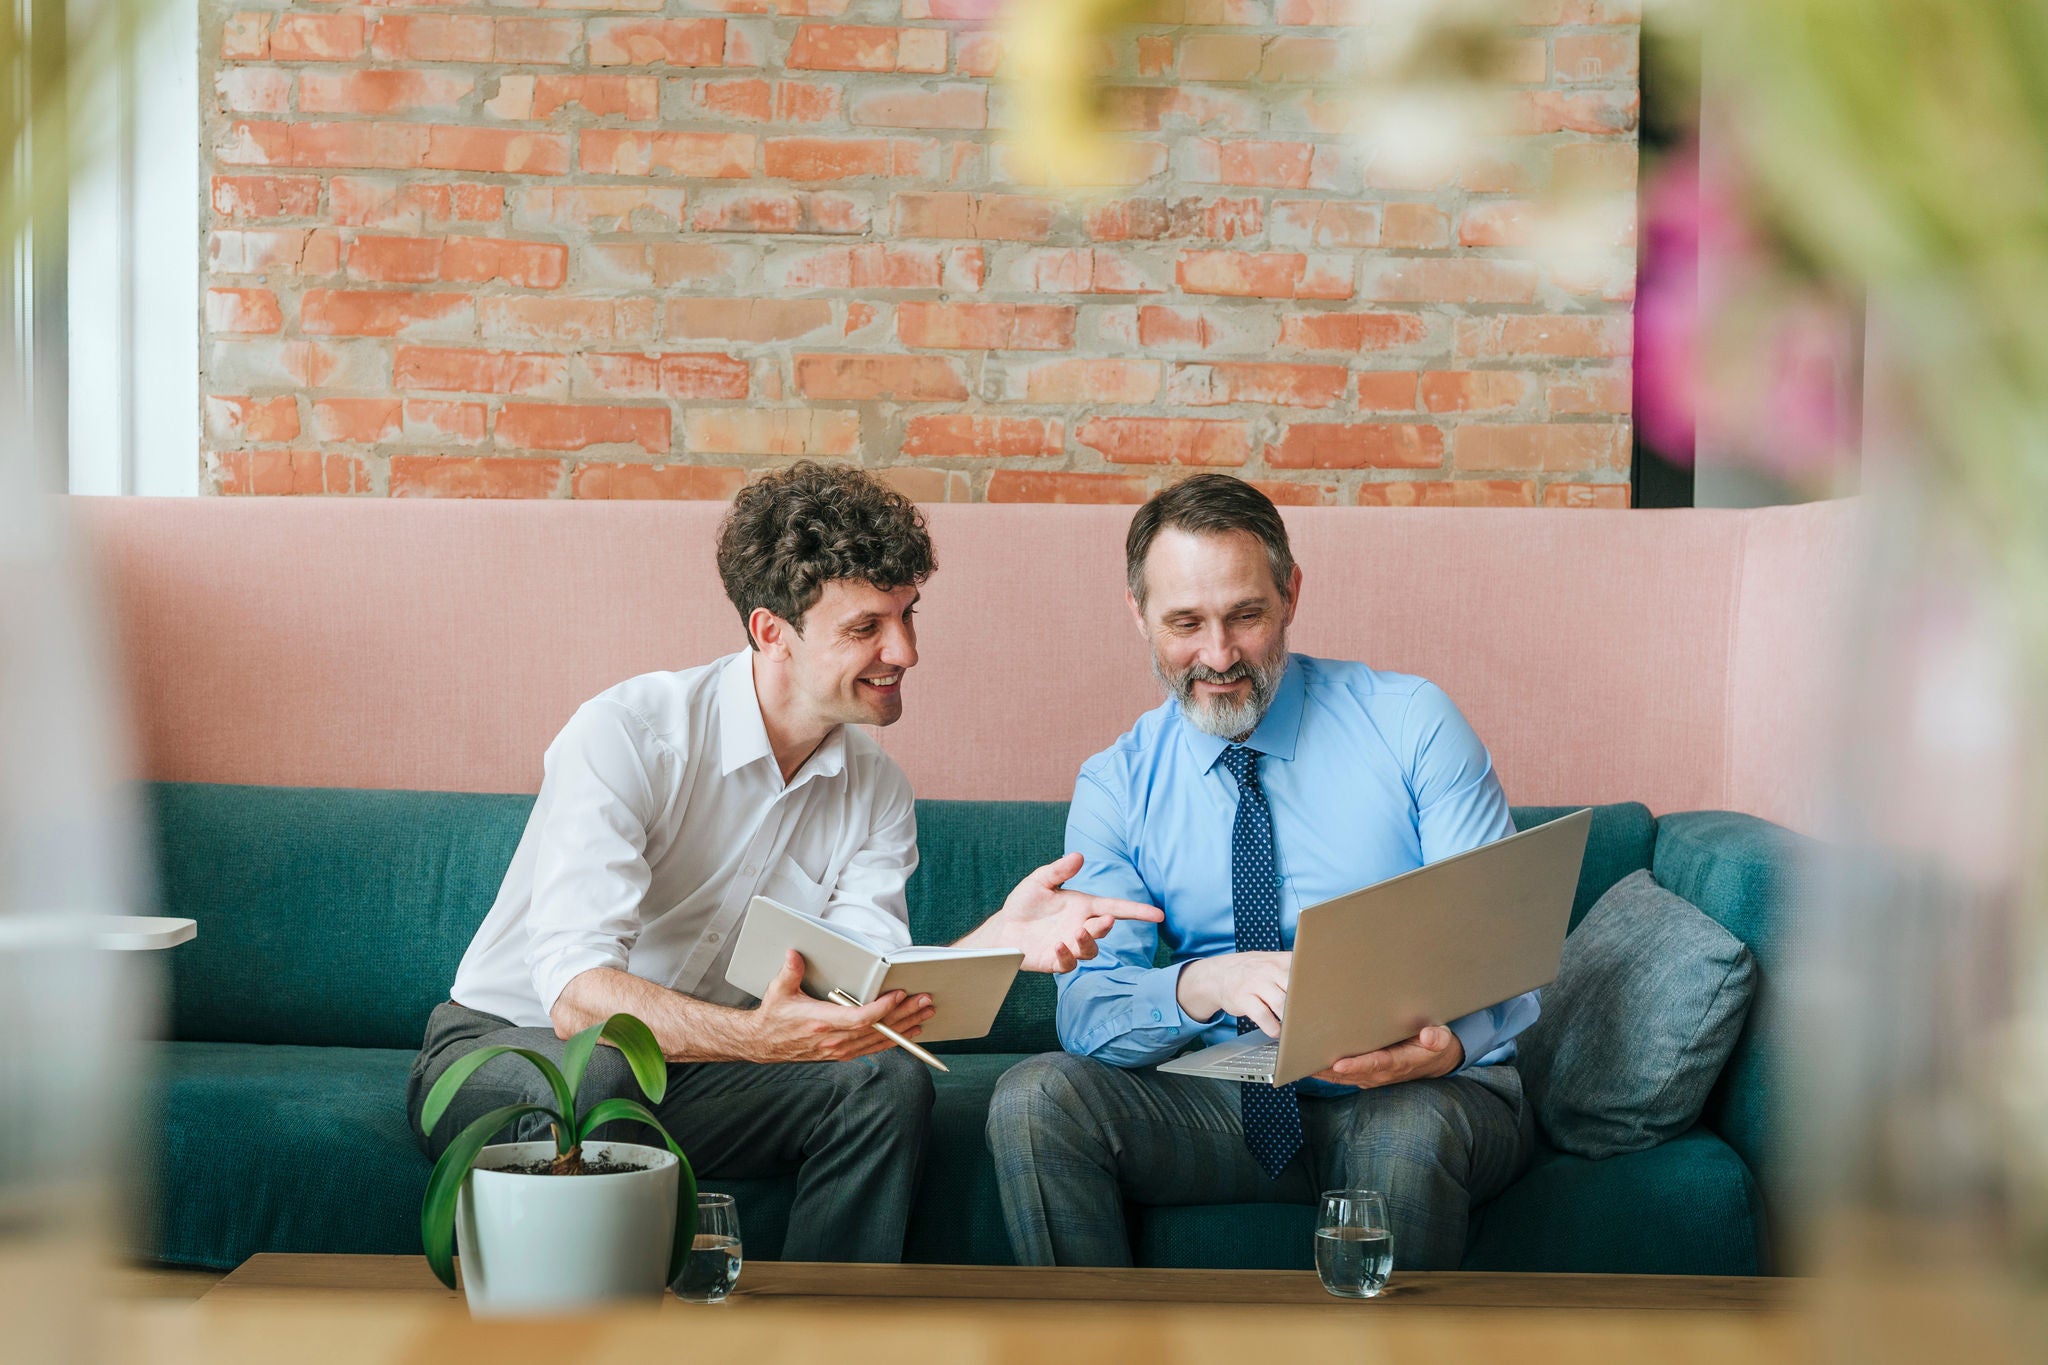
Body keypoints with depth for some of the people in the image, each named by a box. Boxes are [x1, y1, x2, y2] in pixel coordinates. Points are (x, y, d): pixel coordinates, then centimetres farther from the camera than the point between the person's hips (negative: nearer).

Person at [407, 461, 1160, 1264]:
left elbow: (867, 1001, -12)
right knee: (592, 1078, -38)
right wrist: (757, 1037, -49)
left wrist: (993, 944, -31)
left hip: (687, 1075, 5)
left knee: (887, 1082, -20)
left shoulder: (877, 791, -1)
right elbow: (575, 993, -32)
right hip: (506, 1049, -5)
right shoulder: (626, 735, -22)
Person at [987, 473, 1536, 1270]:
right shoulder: (1116, 786, 5)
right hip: (1233, 1106, 2)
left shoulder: (1410, 724, -1)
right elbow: (1087, 1009, -5)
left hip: (1428, 1094, -2)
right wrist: (1205, 983, -28)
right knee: (1035, 1099, -24)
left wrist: (1445, 1046, -30)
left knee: (1408, 1130, -37)